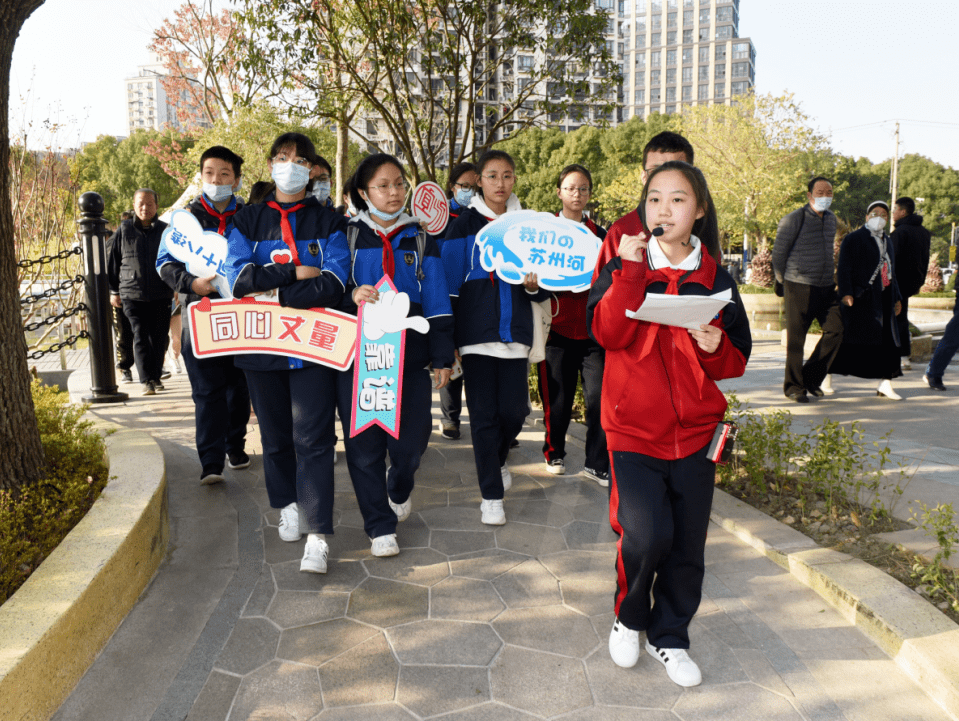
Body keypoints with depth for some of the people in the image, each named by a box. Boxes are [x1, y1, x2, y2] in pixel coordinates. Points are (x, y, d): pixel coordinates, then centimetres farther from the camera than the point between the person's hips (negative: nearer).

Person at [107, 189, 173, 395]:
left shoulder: (166, 231, 6)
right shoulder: (123, 231, 6)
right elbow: (113, 262, 12)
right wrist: (113, 291, 11)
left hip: (161, 295, 1)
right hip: (132, 295, -1)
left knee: (159, 337, 7)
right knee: (140, 337, -8)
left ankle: (156, 376, 22)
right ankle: (146, 380, -8)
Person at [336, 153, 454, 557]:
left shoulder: (419, 240, 10)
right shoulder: (347, 236, 6)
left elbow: (437, 302, 9)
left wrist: (442, 357, 4)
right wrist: (352, 295, -18)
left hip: (409, 354, 1)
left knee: (412, 439, 1)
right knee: (364, 442, 0)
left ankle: (399, 490, 36)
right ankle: (379, 525, 17)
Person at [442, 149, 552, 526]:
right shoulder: (464, 224, 3)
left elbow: (543, 291, 13)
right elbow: (450, 280, 0)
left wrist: (534, 285, -10)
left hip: (515, 330, 2)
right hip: (476, 330, -2)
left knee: (514, 410, 2)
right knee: (483, 413, 0)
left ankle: (497, 459, 35)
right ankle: (491, 495, 12)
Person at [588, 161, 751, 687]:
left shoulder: (714, 278, 6)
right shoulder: (624, 266, 1)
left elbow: (736, 361, 8)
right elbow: (608, 332, -16)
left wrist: (717, 347, -14)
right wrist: (630, 267, -21)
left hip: (695, 430, 3)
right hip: (634, 428, -2)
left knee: (687, 544, 9)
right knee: (646, 533, -15)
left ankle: (670, 637, 32)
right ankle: (629, 617, 17)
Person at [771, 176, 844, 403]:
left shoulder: (831, 219, 14)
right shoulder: (793, 220, -8)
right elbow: (778, 253, -3)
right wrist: (785, 284, 4)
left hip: (826, 287, 6)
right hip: (799, 287, -6)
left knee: (836, 329, 0)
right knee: (796, 338, -1)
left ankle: (811, 377, 15)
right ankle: (793, 386, 11)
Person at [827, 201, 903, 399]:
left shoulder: (887, 241, 21)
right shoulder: (853, 239, -1)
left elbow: (891, 271, 25)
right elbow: (844, 268, -9)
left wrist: (896, 298, 20)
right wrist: (845, 293, -21)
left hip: (883, 298, 7)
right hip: (860, 298, -7)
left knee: (887, 340, 4)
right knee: (848, 338, -5)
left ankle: (885, 384, 10)